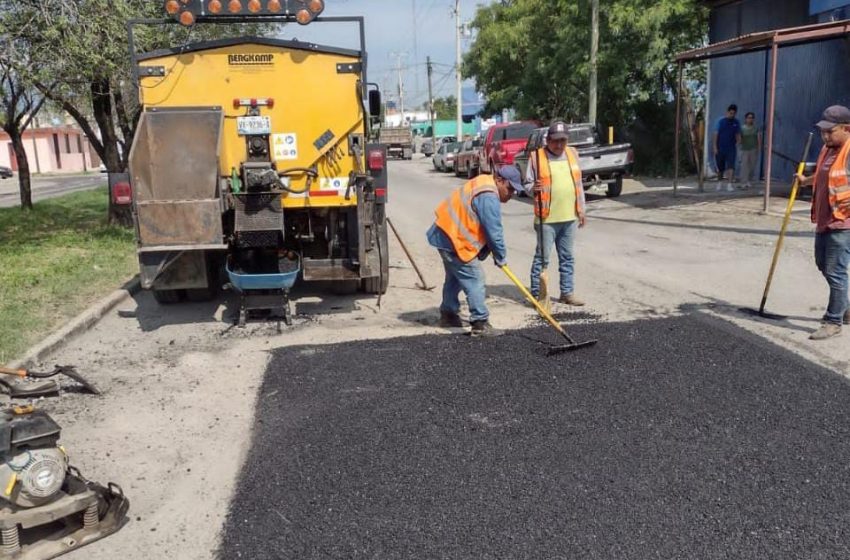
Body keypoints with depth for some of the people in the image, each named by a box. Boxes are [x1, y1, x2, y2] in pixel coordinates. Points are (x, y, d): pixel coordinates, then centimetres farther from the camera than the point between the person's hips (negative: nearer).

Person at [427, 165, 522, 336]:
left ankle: (448, 315, 36)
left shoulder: (484, 183, 12)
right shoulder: (488, 198, -22)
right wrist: (501, 258, -8)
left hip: (446, 233, 11)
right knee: (474, 279, -9)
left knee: (455, 277, 23)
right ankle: (480, 323, -7)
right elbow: (494, 231, -20)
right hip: (454, 239, -11)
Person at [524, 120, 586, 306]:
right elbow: (527, 184, -2)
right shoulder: (537, 157, -6)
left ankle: (567, 292, 23)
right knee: (542, 258, 0)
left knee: (567, 257, 13)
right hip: (547, 218, -5)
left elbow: (579, 184, 15)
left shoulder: (572, 154, 9)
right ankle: (536, 294, 8)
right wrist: (533, 188, -25)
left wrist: (581, 210, 13)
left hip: (570, 218, 5)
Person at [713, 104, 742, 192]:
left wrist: (737, 143, -4)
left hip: (731, 149, 0)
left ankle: (729, 184, -18)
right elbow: (716, 134, -2)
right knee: (720, 168, 9)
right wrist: (715, 147, -8)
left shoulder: (736, 122, 6)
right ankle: (720, 183, 29)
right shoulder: (721, 121, 0)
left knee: (731, 167, -14)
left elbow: (738, 135, 12)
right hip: (720, 148, 0)